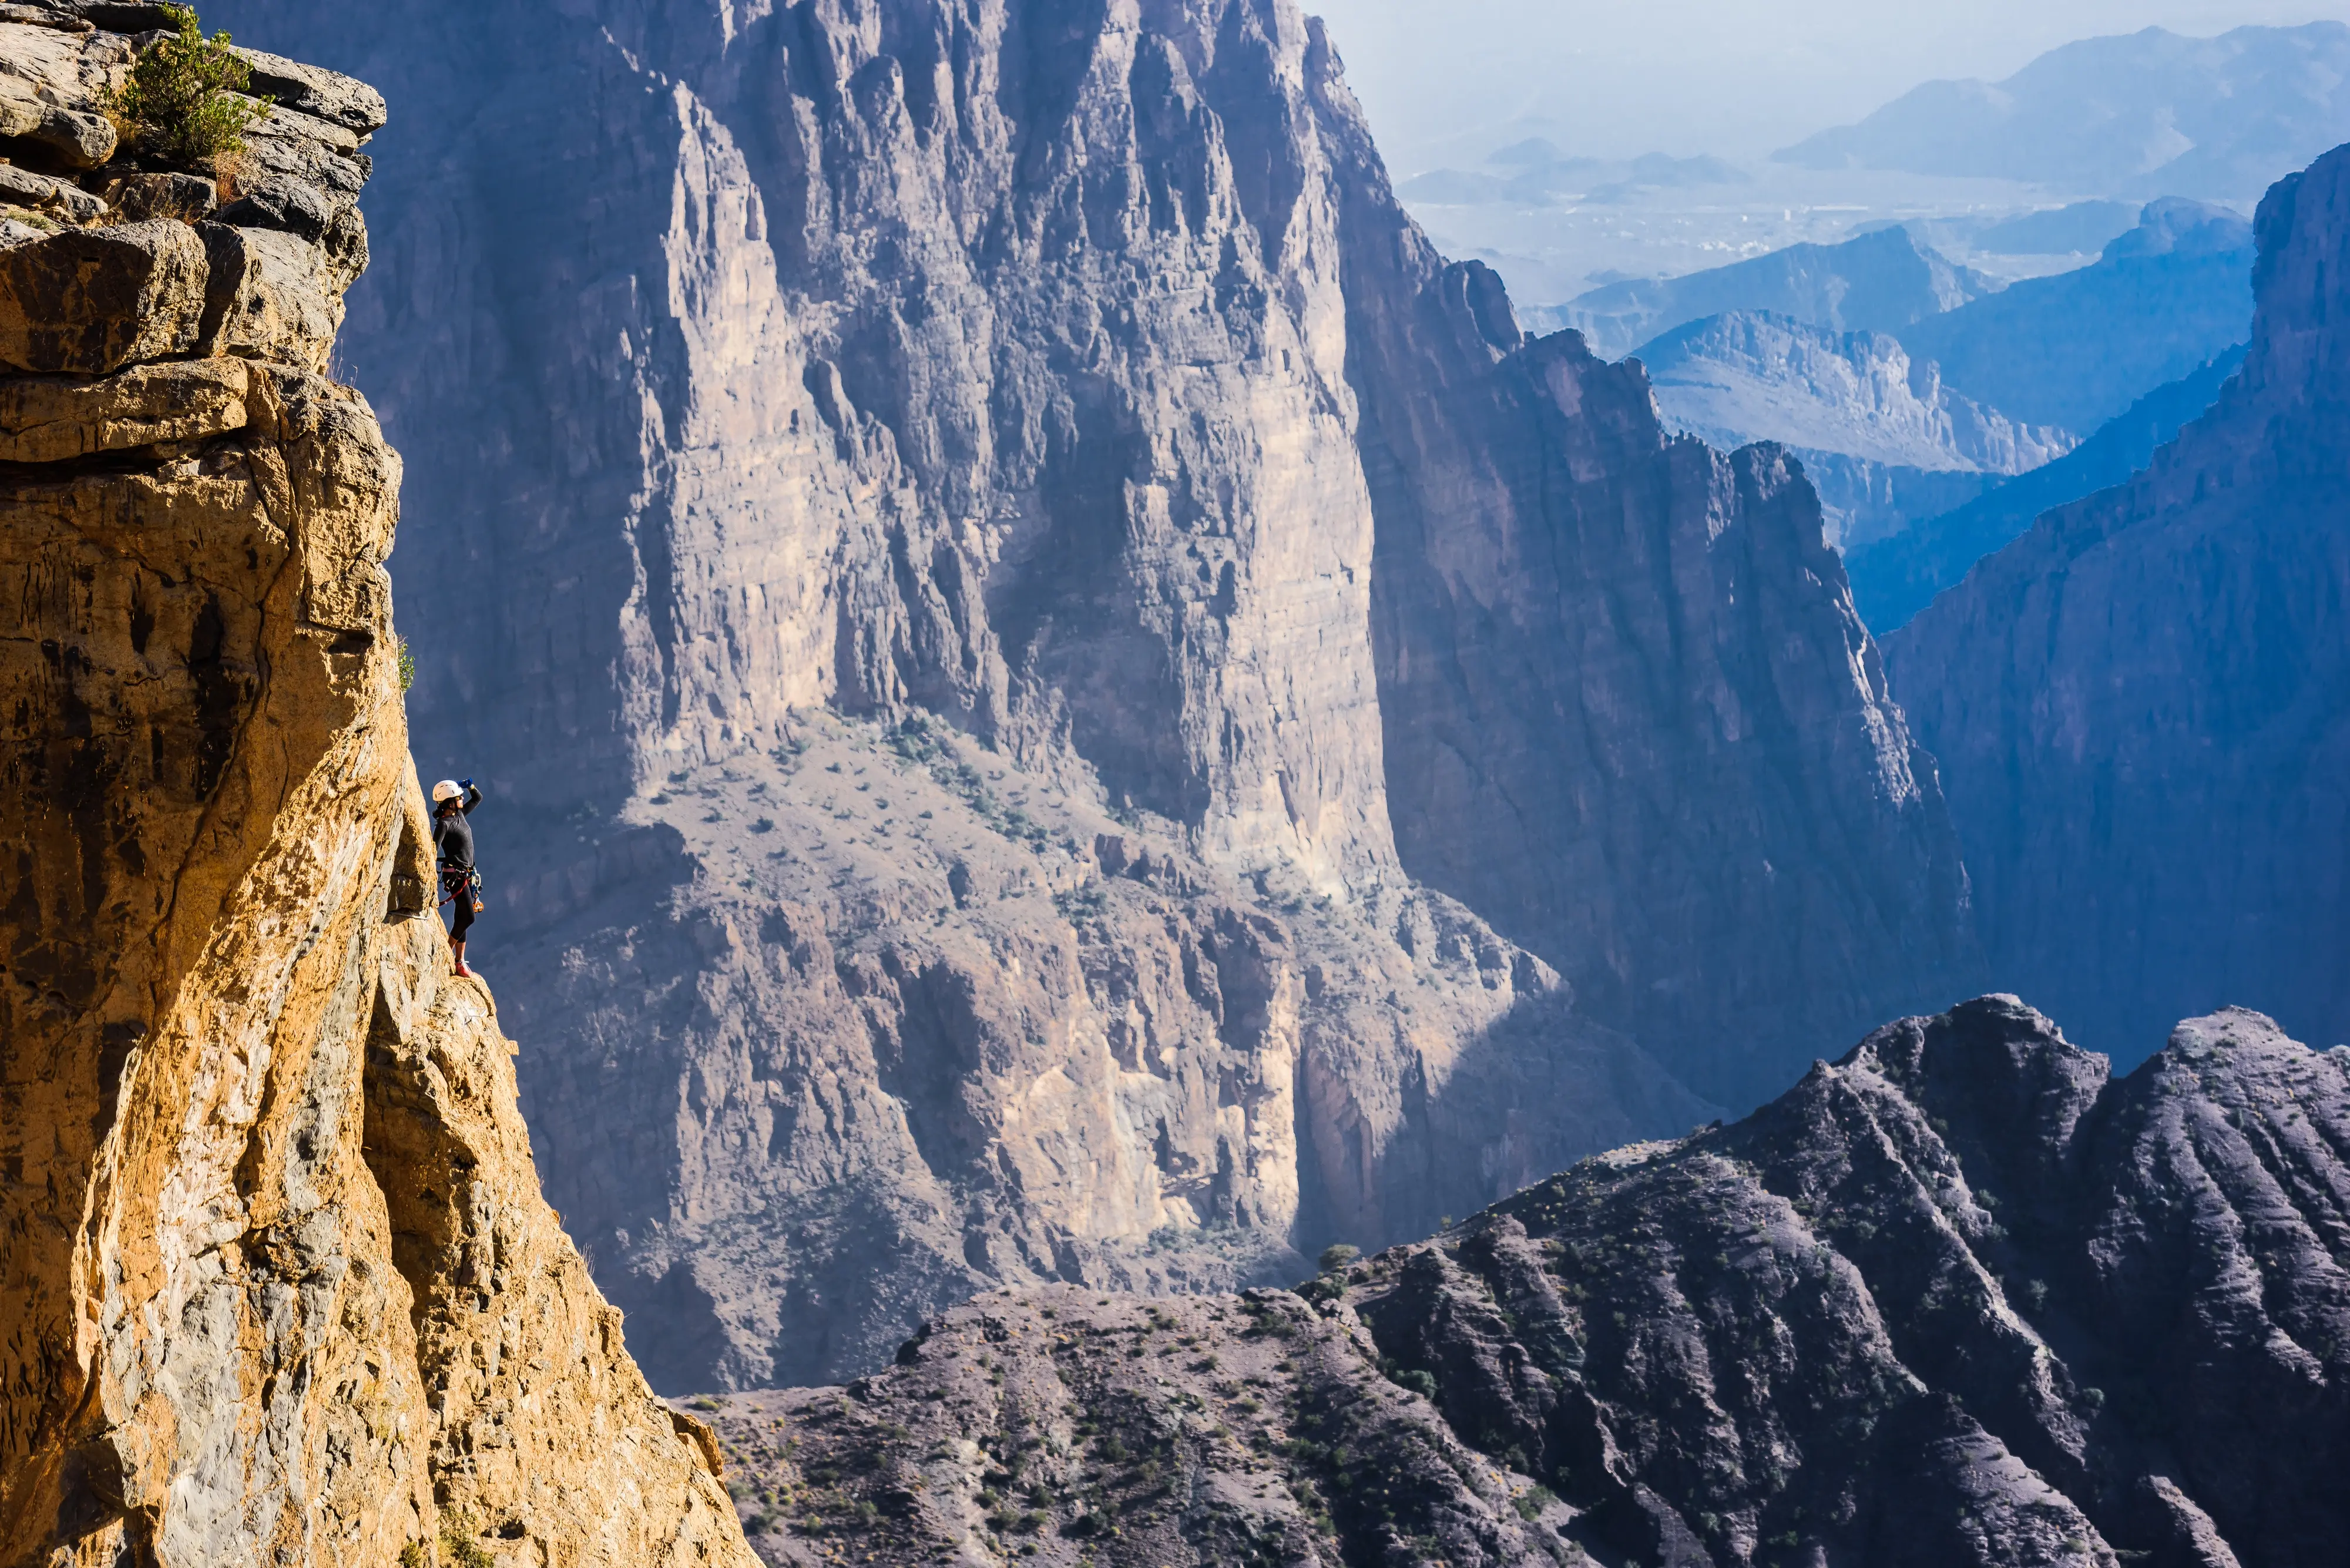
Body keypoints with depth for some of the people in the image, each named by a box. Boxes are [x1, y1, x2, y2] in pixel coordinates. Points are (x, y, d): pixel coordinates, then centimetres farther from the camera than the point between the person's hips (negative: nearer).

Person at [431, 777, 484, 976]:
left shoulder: (460, 815, 9)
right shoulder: (444, 824, -15)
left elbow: (478, 799, 24)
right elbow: (434, 851, -23)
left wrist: (470, 786, 5)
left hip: (467, 875, 9)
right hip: (456, 875, -9)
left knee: (462, 919, 10)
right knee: (468, 917, -12)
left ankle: (459, 962, 14)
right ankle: (446, 953, 3)